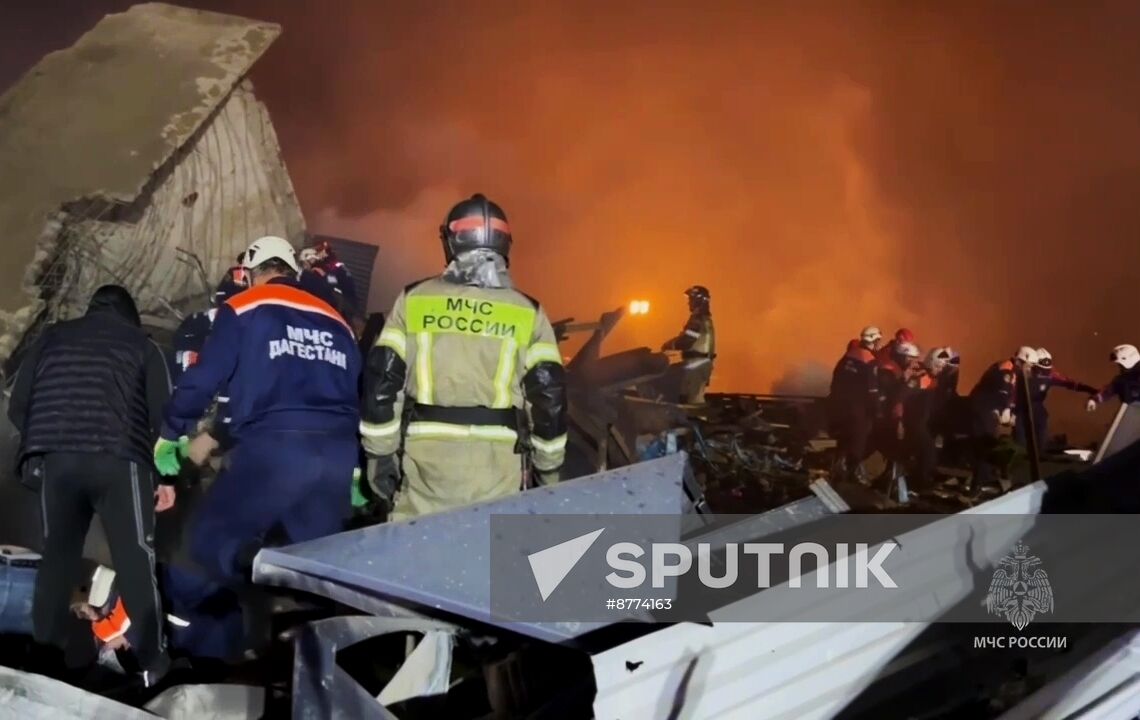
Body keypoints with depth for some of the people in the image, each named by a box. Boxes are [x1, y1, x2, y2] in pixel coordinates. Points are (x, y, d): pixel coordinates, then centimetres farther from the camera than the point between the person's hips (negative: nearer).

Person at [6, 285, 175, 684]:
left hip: (57, 457, 3)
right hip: (118, 459, -2)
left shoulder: (52, 336, 22)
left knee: (58, 555, 14)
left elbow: (18, 404, 16)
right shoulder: (142, 344, 16)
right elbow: (162, 411, 6)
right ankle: (152, 660, -4)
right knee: (136, 559, 0)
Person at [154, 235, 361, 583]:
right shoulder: (336, 320, 22)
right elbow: (359, 393, 22)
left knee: (211, 540, 6)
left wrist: (170, 435, 18)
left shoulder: (242, 308, 8)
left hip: (272, 449, -5)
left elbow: (203, 378, 2)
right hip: (337, 452, 5)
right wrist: (356, 472, 29)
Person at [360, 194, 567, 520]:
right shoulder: (527, 312, 4)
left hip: (429, 456, 0)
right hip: (496, 463, 0)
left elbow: (382, 381, 1)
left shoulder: (413, 300, 5)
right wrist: (549, 466, 12)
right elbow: (549, 395, 2)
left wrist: (380, 452, 8)